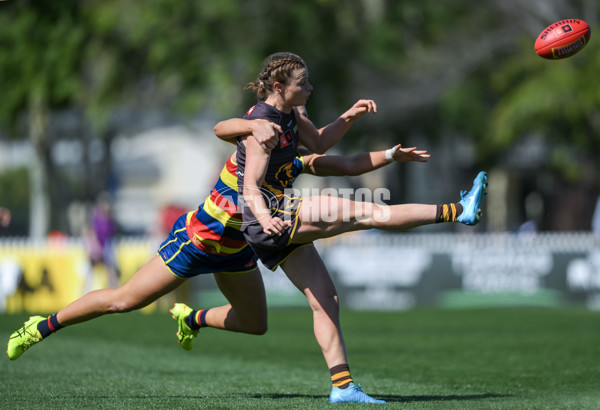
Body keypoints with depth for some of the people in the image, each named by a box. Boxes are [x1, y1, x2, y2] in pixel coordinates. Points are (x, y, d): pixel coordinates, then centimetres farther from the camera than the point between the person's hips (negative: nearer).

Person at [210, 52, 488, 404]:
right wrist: (264, 216, -45)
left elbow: (318, 142, 25)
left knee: (326, 299, 5)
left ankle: (343, 386, 4)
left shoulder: (290, 112, 9)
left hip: (283, 220, 10)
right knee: (368, 212, -17)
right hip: (272, 217, -10)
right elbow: (251, 188, -25)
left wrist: (350, 116, 9)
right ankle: (459, 211, -20)